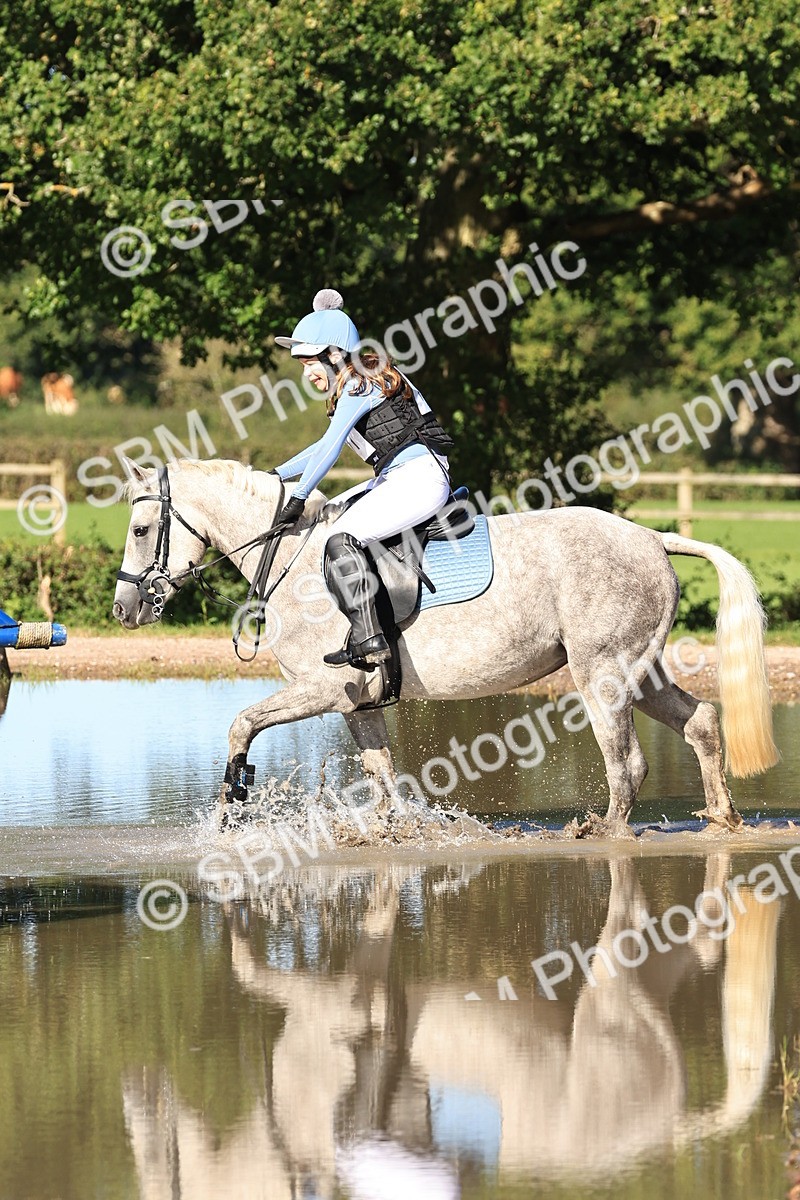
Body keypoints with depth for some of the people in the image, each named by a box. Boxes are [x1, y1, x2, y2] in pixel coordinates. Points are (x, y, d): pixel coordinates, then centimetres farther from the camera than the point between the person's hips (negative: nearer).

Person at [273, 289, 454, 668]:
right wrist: (275, 476, 29)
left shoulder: (359, 384, -9)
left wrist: (299, 496, -18)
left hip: (419, 477, -11)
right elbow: (326, 447, 32)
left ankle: (368, 639, -32)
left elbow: (331, 445, -17)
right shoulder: (355, 388, 22)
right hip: (396, 480, 11)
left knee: (342, 538, -23)